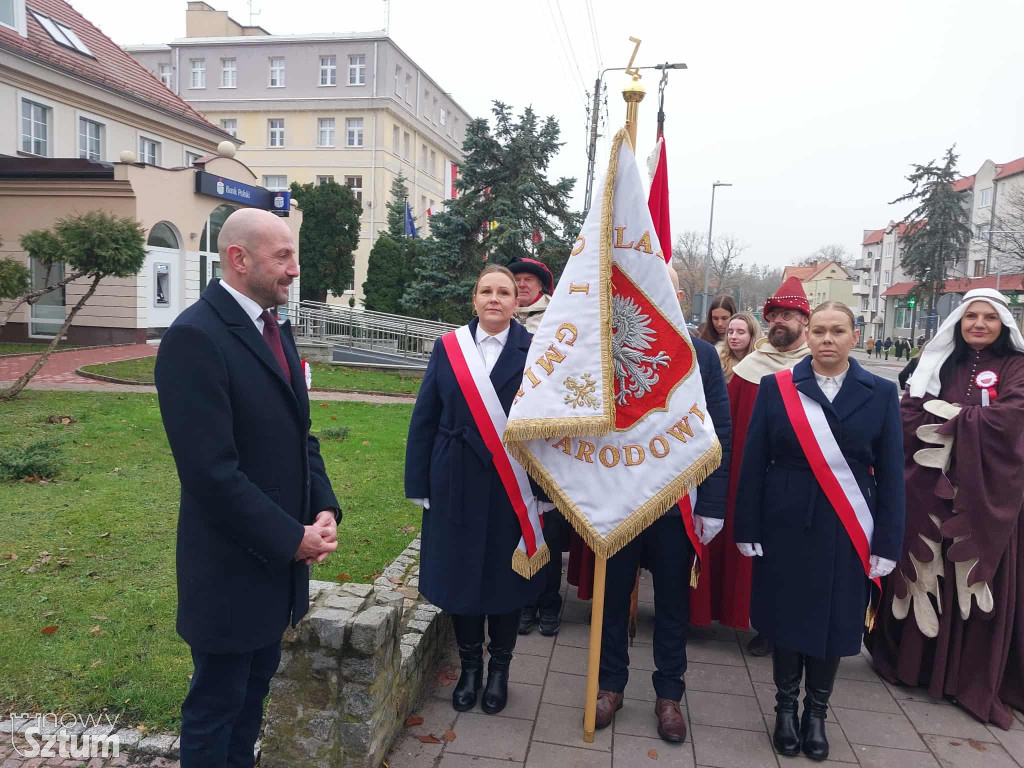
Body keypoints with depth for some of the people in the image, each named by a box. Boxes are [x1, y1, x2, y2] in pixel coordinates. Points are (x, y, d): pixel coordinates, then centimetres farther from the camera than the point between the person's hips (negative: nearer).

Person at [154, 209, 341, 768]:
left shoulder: (276, 330, 8)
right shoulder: (194, 336, -20)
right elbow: (211, 471, -25)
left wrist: (324, 509, -4)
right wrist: (292, 539, -18)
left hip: (277, 555, 8)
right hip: (230, 566, -8)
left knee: (255, 685, 23)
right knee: (216, 703, 12)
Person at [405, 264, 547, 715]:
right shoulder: (448, 348, 2)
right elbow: (424, 418, 3)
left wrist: (545, 490, -9)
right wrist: (420, 483, 0)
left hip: (513, 486, -1)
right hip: (457, 483, 2)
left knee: (505, 575, 10)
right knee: (460, 573, 11)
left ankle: (499, 669, 32)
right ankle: (470, 666, 33)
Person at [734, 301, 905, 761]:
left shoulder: (881, 393, 2)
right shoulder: (776, 387, -2)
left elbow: (891, 474, 2)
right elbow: (753, 462, -2)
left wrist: (887, 542, -2)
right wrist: (747, 528, -5)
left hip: (847, 531, 1)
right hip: (786, 525, -1)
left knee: (834, 620, 11)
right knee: (786, 618, 10)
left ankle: (816, 713, 33)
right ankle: (786, 707, 32)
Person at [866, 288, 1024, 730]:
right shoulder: (938, 364, 9)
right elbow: (909, 416, -3)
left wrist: (949, 418, -9)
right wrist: (973, 423, -13)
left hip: (986, 494, -2)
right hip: (932, 489, 2)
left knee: (975, 578, 3)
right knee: (924, 572, 7)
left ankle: (974, 679, 17)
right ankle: (914, 657, 22)